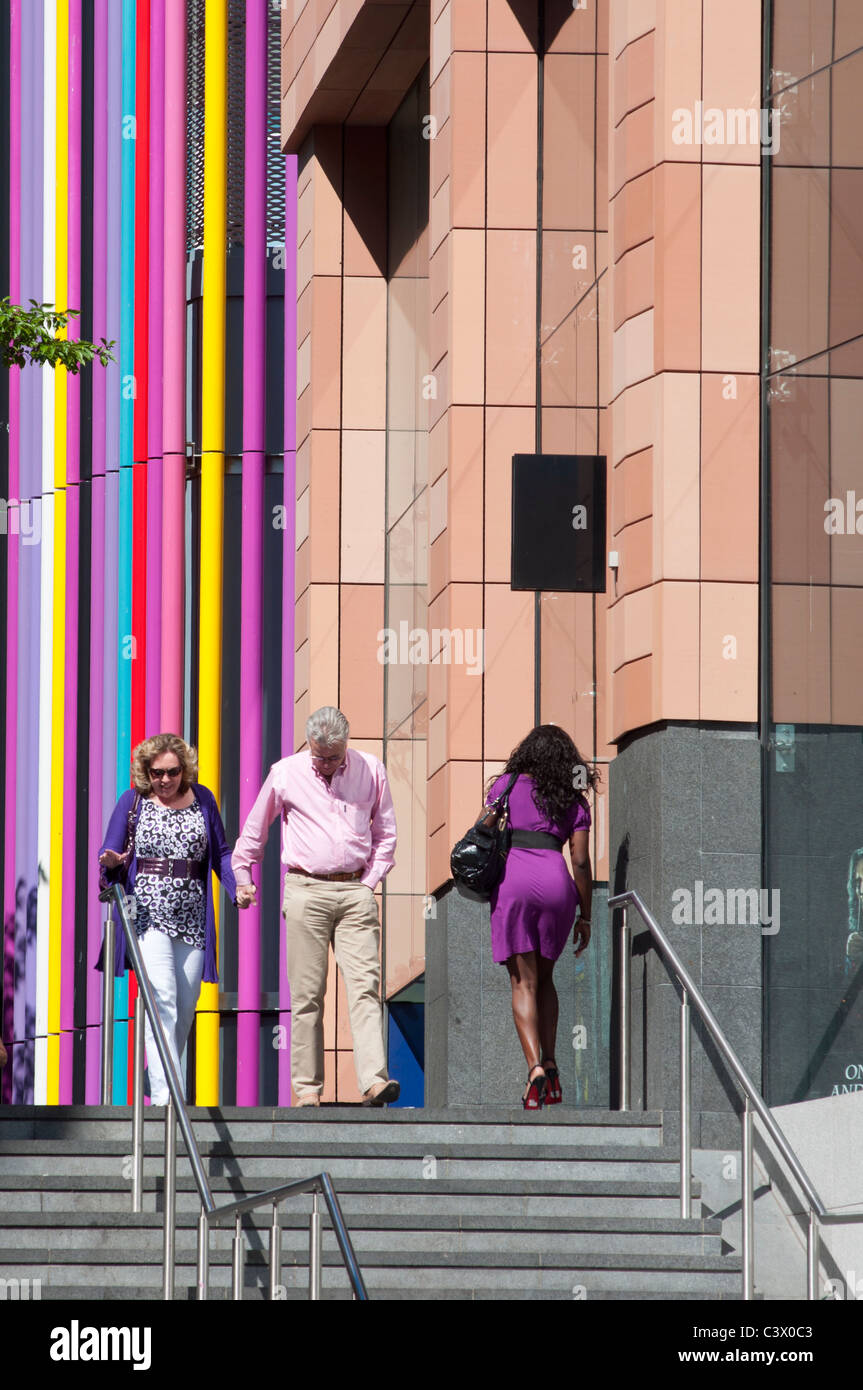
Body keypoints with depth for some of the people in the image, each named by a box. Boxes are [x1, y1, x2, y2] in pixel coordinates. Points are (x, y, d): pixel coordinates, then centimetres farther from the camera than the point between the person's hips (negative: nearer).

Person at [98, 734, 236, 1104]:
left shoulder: (202, 800, 11)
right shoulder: (133, 802, 4)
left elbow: (220, 853, 13)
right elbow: (109, 857, 5)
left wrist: (238, 886, -4)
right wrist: (112, 862, -19)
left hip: (193, 918, 4)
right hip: (148, 915, -4)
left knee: (185, 1006, 4)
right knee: (162, 1000, -16)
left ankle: (157, 1080, 20)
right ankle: (165, 1092, -22)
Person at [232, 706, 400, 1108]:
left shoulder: (371, 770, 6)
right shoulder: (285, 773, 3)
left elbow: (385, 833, 15)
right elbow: (254, 829, 16)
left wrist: (369, 881, 7)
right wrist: (242, 877, 17)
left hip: (355, 890, 1)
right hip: (306, 891, -1)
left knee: (365, 986, -10)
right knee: (307, 994, -3)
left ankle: (374, 1081, -19)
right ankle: (307, 1087, 1)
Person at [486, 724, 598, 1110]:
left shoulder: (507, 784, 12)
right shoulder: (574, 801, 14)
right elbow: (580, 861, 9)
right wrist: (585, 916, 13)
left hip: (512, 876, -2)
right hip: (555, 879, 2)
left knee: (524, 981, -2)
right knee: (544, 977, 18)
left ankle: (535, 1067, -19)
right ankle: (550, 1067, 11)